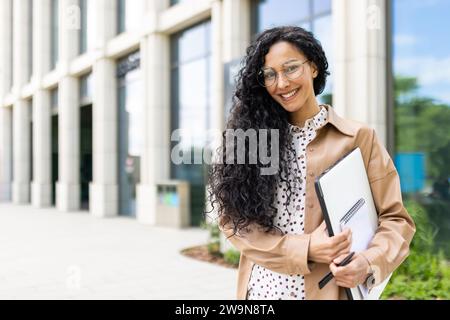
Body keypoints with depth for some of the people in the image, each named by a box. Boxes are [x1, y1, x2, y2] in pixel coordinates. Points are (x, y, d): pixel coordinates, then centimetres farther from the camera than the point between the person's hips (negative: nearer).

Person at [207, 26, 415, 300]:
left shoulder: (358, 137, -5)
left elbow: (395, 219, -2)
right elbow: (233, 218, -4)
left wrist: (368, 263, -22)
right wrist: (305, 250, -16)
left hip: (328, 290, -1)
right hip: (261, 286, 2)